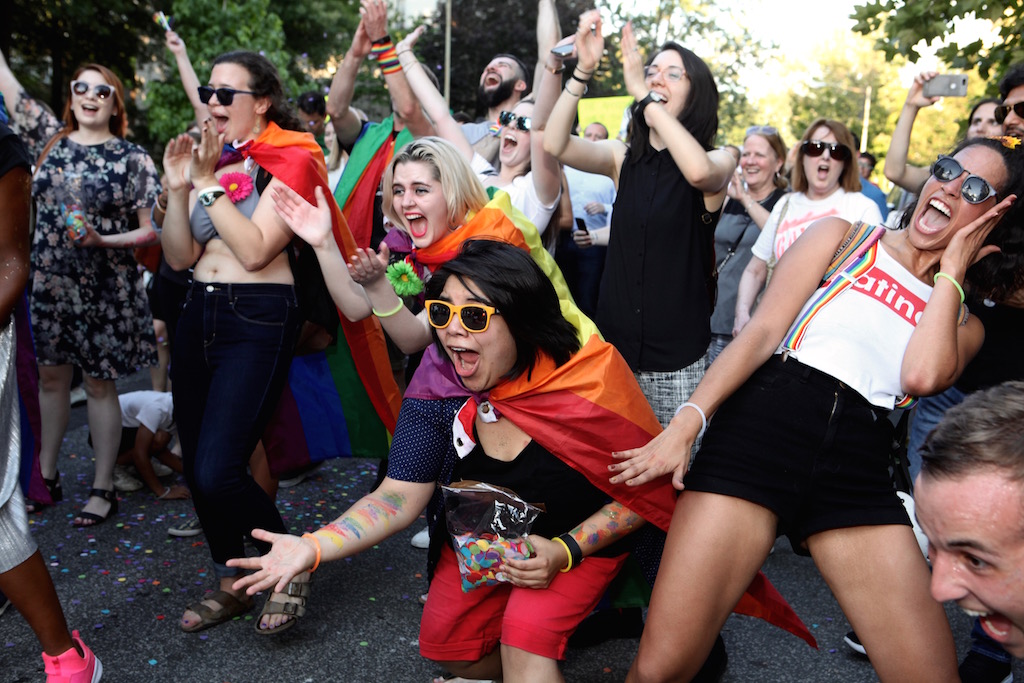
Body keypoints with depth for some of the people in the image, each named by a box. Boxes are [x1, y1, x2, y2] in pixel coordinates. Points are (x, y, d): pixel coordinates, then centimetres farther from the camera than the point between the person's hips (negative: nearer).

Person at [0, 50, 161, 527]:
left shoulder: (134, 159, -3)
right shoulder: (51, 138, 8)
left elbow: (152, 230, -5)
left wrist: (102, 240, -19)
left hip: (105, 291, -4)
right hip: (48, 283, 4)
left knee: (99, 384, 3)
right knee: (51, 378, 14)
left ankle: (103, 488, 15)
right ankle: (46, 477, 30)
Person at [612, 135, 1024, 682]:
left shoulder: (964, 322, 21)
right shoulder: (843, 237, 16)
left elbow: (922, 377, -5)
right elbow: (762, 331, 2)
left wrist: (952, 270, 8)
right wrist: (686, 423, -10)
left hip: (858, 470, 3)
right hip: (760, 430, -3)